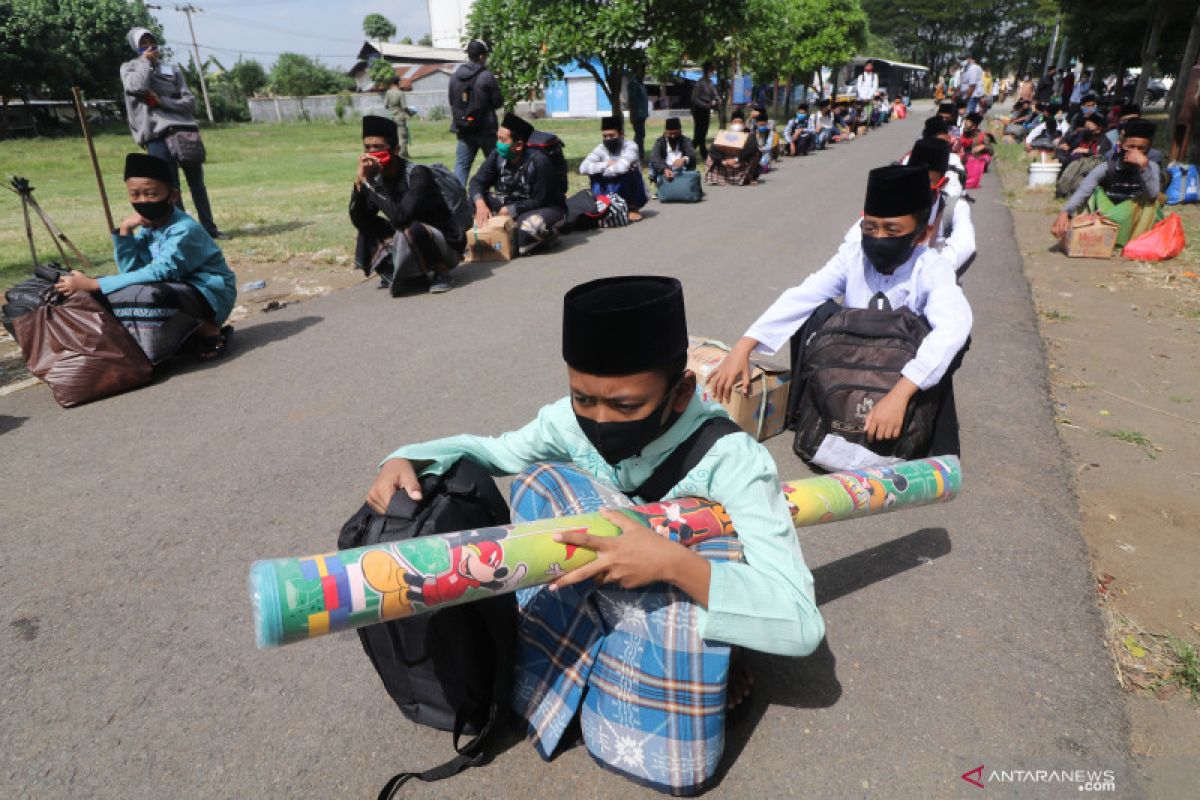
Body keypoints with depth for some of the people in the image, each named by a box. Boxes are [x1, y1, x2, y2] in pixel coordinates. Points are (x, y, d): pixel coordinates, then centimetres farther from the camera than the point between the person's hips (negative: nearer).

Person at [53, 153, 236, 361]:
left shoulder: (185, 230, -21)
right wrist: (124, 231, -12)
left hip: (209, 296, -9)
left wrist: (92, 284, -29)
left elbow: (157, 273, -30)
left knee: (149, 295, -33)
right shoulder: (148, 226, 4)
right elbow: (131, 271, 2)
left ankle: (209, 331, -13)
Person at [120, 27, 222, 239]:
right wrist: (146, 61, 3)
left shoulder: (172, 69, 17)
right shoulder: (129, 67, 12)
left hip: (184, 129, 3)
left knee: (197, 184, 5)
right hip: (157, 135, -2)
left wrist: (161, 101, -7)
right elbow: (137, 87, -11)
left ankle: (209, 228, 11)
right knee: (170, 188, -5)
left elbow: (189, 101, 6)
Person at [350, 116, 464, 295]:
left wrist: (369, 183, -27)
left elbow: (401, 217, -35)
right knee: (367, 224, -3)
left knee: (411, 229, -34)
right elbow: (358, 221, -9)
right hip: (411, 245, 7)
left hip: (447, 245, -7)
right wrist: (359, 181, -20)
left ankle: (441, 273, -11)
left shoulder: (418, 174, -22)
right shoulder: (378, 178, -3)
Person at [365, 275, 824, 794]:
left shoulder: (729, 459, -29)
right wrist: (407, 461, -23)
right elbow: (492, 450, -1)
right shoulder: (574, 422, -17)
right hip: (580, 622, 4)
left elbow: (801, 625, -34)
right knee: (542, 481, -20)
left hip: (678, 635, -3)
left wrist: (675, 563, -50)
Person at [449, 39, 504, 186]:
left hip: (463, 129, 4)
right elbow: (498, 102, -8)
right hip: (485, 129, -4)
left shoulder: (455, 76, 4)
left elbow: (452, 101, 10)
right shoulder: (486, 76, -13)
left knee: (461, 164, 4)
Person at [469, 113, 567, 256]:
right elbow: (477, 182, -8)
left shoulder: (539, 161, -25)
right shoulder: (497, 155, -10)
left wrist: (510, 211, -23)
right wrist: (480, 204, -29)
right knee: (473, 200, -13)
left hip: (546, 207, -6)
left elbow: (540, 200, -22)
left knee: (533, 225, -42)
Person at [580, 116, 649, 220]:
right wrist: (606, 164, -25)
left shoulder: (630, 146, -18)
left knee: (631, 170, -30)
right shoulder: (601, 149, -4)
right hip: (614, 194, 3)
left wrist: (604, 171, -21)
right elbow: (583, 168, -17)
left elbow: (622, 167, -37)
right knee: (594, 173, -14)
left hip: (633, 195, -3)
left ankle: (633, 208, -12)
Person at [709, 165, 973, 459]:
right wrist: (742, 348, -38)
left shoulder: (933, 269, -22)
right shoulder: (853, 255, -14)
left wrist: (899, 394, -56)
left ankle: (937, 451, -15)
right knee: (819, 313, -24)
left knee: (948, 341, -32)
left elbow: (953, 327, -41)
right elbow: (799, 298, -25)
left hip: (907, 375, -1)